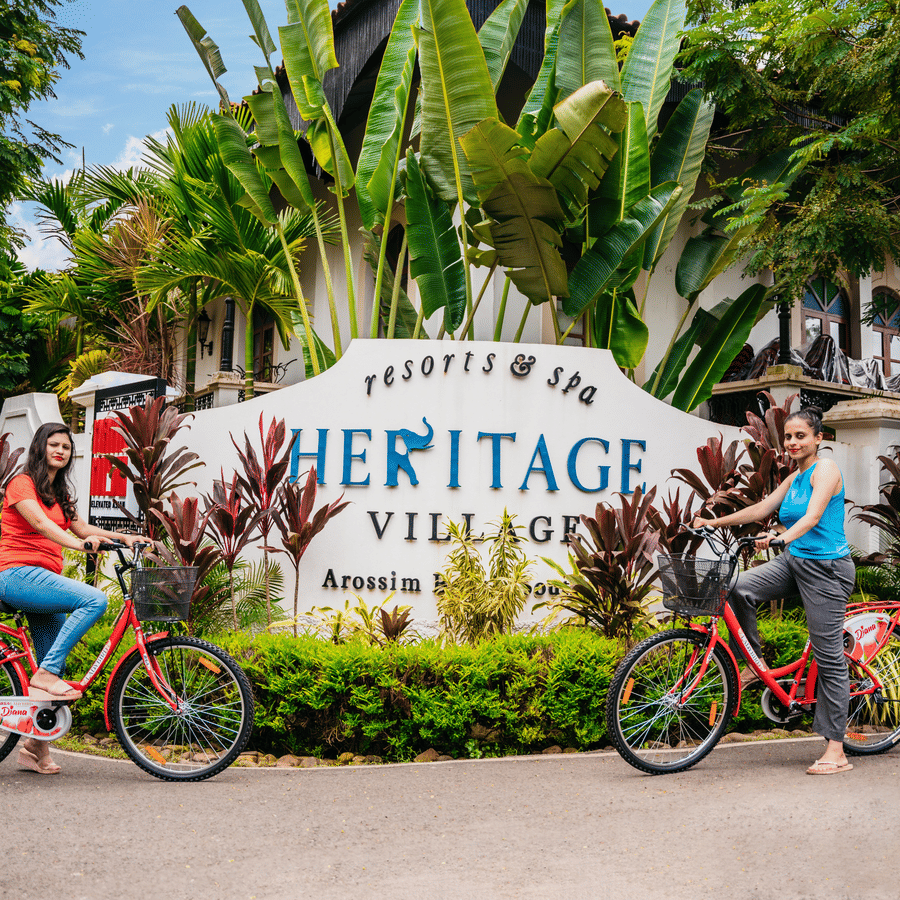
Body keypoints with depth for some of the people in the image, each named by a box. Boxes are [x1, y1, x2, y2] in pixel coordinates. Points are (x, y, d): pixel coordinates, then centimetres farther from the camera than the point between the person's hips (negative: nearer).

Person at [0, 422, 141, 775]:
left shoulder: (58, 493, 23)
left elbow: (81, 528, 16)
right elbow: (39, 524, -21)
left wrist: (123, 537, 2)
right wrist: (79, 544, -38)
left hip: (43, 579, 8)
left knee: (55, 671, 4)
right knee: (94, 600, -28)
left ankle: (36, 748, 11)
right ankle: (44, 673, -23)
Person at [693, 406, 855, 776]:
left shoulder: (825, 469, -11)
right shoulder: (794, 478, 15)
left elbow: (812, 516, -26)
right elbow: (761, 509, 19)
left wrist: (781, 537, -43)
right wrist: (713, 522, 14)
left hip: (826, 568, -8)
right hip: (794, 562, 8)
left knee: (829, 658, -5)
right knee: (738, 588, -15)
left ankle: (836, 751, 1)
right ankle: (754, 665, 4)